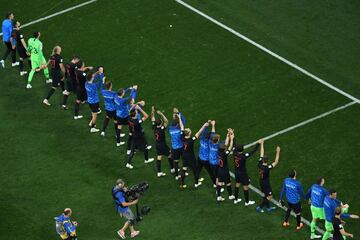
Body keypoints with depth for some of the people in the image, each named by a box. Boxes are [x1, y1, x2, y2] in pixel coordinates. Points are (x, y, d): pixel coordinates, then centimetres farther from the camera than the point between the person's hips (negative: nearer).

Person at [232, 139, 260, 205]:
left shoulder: (235, 154, -15)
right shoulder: (243, 156, -31)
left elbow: (234, 147, 4)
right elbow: (253, 151, -29)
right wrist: (258, 143, -25)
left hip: (236, 172, 7)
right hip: (243, 174, -6)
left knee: (237, 184, 24)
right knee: (245, 186, 9)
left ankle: (236, 200, 37)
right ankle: (247, 202, 21)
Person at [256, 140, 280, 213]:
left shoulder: (260, 164, -16)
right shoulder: (267, 168, -33)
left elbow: (261, 154, -6)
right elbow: (275, 162, -32)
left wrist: (261, 144, 3)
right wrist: (278, 152, -33)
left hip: (261, 182, 7)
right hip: (266, 183, -7)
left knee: (266, 195, 23)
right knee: (270, 196, 9)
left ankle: (268, 207, 36)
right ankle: (260, 207, 10)